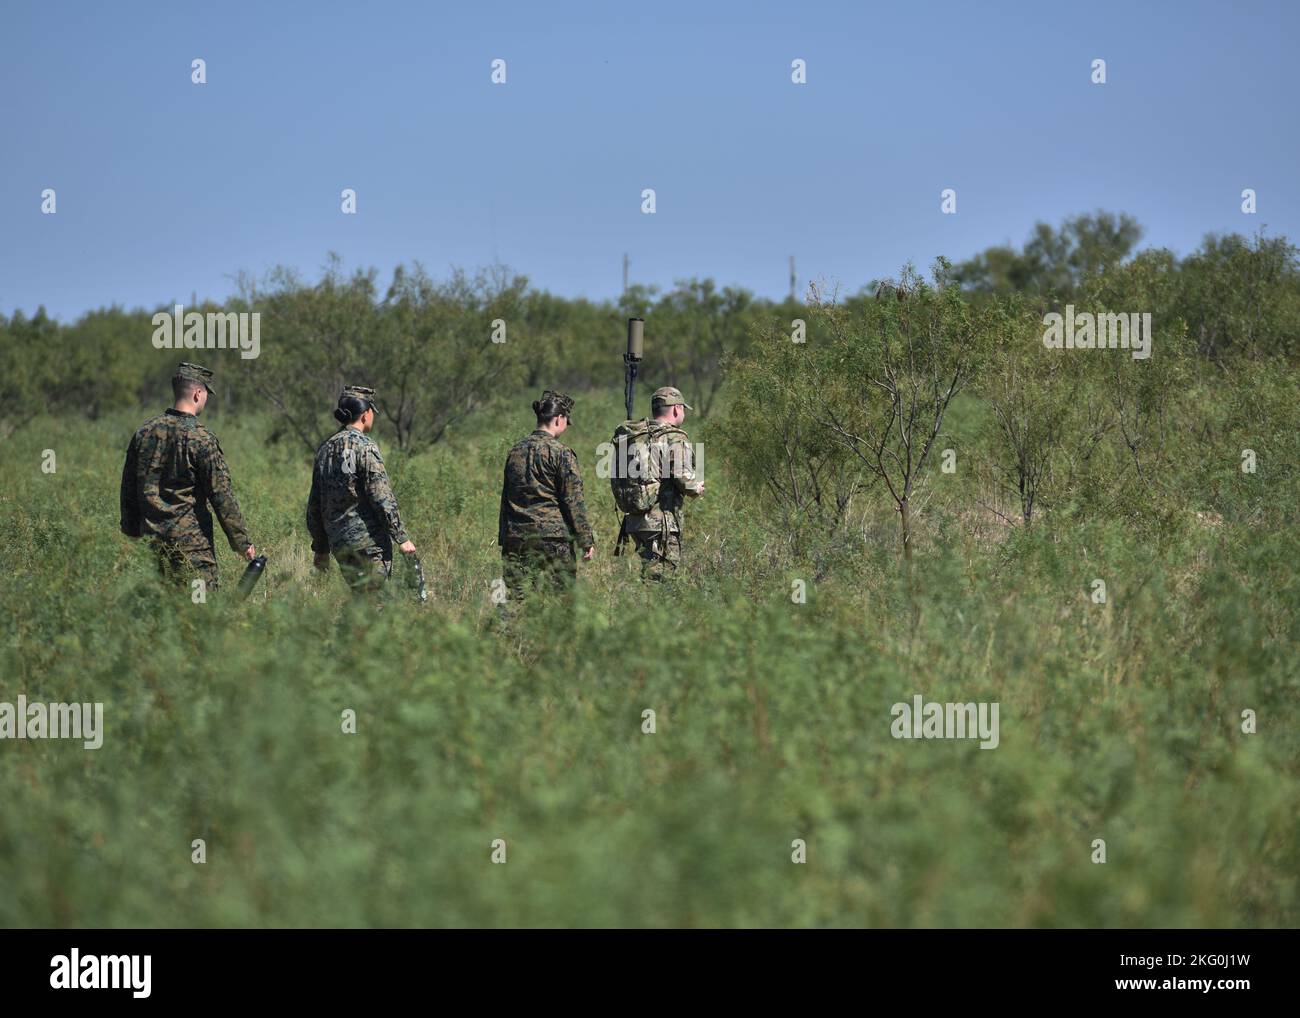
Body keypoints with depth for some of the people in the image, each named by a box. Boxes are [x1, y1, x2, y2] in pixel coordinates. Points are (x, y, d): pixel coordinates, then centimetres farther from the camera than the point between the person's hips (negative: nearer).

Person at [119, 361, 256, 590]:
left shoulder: (145, 432, 5)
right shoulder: (201, 439, -13)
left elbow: (128, 487, 13)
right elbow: (221, 496, -11)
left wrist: (132, 531, 25)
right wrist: (242, 542, -4)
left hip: (151, 537, 6)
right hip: (191, 541, -6)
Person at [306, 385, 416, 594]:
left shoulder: (325, 449, 12)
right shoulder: (364, 446, -11)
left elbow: (314, 504, 16)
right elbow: (382, 497, -15)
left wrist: (320, 548, 23)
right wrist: (402, 538, -10)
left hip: (338, 543, 7)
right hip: (368, 540, -7)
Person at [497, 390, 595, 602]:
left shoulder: (516, 450, 12)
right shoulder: (560, 452, -6)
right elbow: (573, 501, -8)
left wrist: (503, 538, 20)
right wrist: (586, 540, -2)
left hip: (515, 537, 5)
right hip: (552, 536, -5)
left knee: (516, 600, 1)